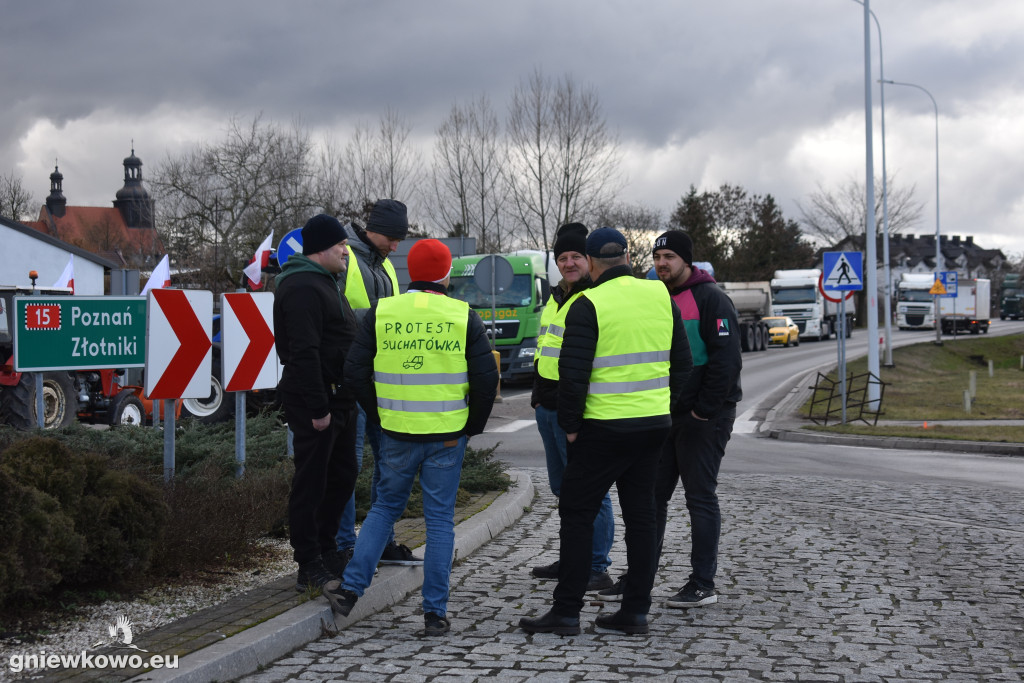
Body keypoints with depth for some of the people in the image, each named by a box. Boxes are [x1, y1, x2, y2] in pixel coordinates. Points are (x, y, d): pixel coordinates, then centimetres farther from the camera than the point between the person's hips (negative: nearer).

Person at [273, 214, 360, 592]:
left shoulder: (323, 282, 18)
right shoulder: (303, 288, -18)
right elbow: (304, 354, -24)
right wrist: (318, 408, -26)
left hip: (337, 399, 11)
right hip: (315, 403, -11)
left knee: (343, 475, 18)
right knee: (311, 485, -4)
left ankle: (325, 550, 31)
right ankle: (310, 570, 1)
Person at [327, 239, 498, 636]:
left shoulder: (381, 313, 0)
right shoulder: (463, 317, -3)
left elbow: (355, 373, 1)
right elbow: (486, 378, -5)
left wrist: (379, 415, 13)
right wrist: (473, 424, 8)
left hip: (397, 434, 1)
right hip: (447, 436, -1)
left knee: (385, 507, 19)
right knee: (440, 520, 6)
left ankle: (350, 589, 12)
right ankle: (435, 613, 7)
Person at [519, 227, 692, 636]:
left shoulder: (588, 305, -12)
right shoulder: (661, 296, 6)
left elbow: (573, 373, -15)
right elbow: (681, 362, 12)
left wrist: (569, 425, -4)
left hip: (604, 429, -6)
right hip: (654, 425, 6)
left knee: (577, 514, 3)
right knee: (641, 515, 12)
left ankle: (566, 613, 4)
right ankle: (635, 612, 15)